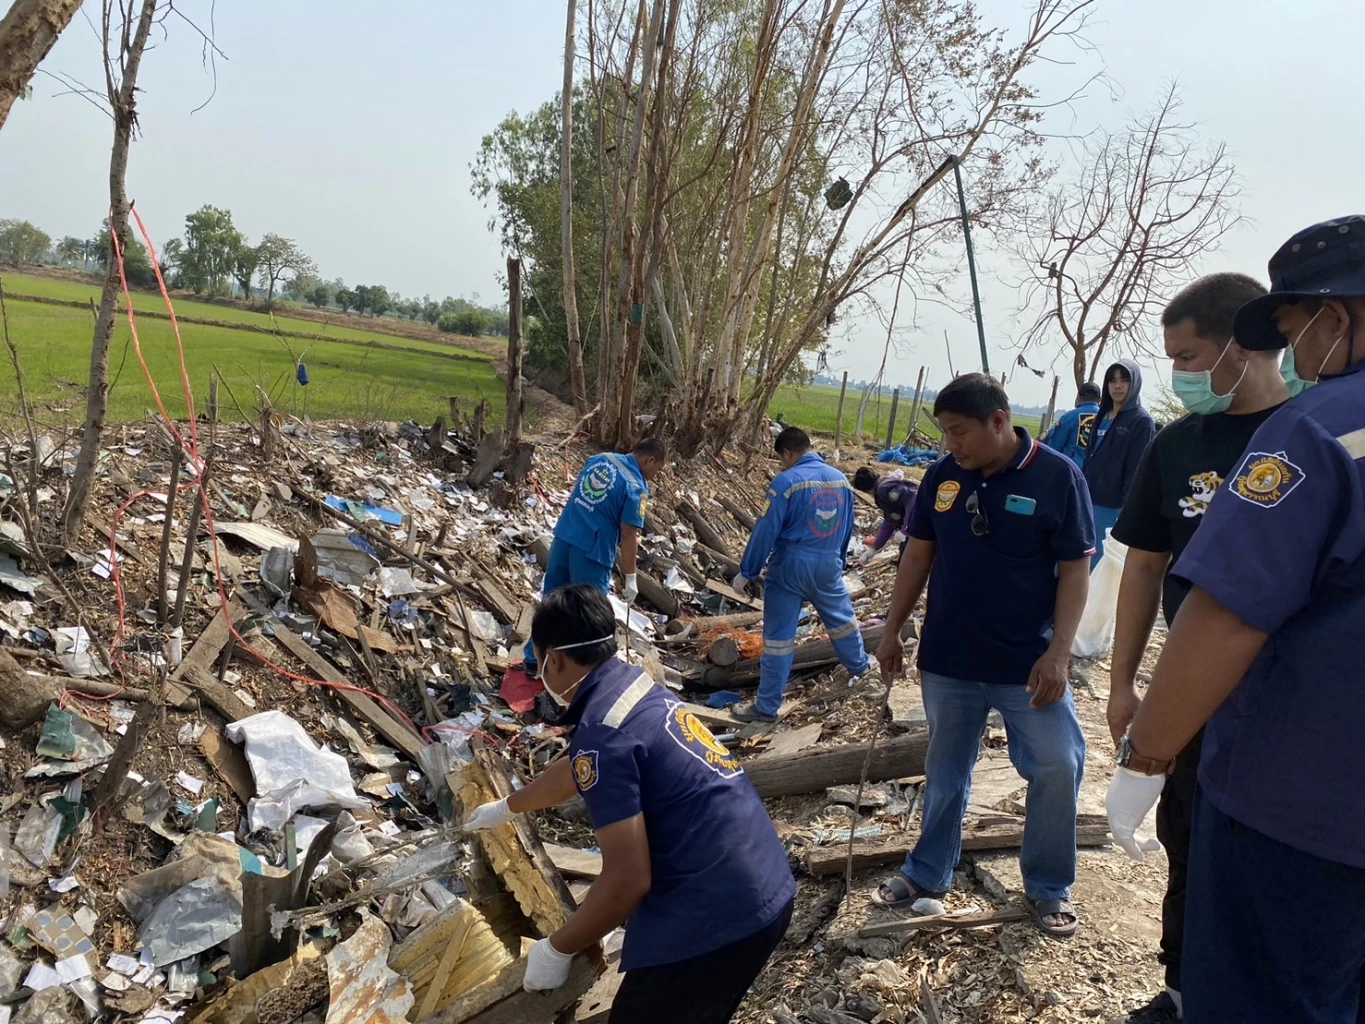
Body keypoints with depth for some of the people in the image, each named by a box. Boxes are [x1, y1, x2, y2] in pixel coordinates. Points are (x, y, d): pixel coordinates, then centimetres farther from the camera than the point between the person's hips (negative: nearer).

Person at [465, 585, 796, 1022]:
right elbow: (573, 772, 28)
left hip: (714, 918, -8)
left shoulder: (602, 733, -19)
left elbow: (628, 880, -20)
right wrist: (507, 807, 44)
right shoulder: (636, 686, 9)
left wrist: (557, 950, -4)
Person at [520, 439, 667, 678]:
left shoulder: (600, 458, 9)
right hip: (592, 550, -7)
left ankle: (534, 660, 29)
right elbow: (628, 536, -15)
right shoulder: (636, 487, -13)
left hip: (563, 537, 7)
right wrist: (631, 578, -9)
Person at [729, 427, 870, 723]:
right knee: (841, 617, 28)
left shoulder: (786, 482, -16)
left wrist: (746, 572, -8)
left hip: (790, 566, -5)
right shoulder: (841, 479, 4)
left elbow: (765, 532, -16)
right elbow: (847, 529, 14)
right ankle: (859, 665, 52)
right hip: (828, 566, 5)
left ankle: (767, 707, 5)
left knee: (779, 634, 1)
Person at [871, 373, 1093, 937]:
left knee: (1058, 769, 4)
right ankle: (927, 873, 32)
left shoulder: (1057, 476, -12)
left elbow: (1075, 569, -10)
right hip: (948, 658, 3)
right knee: (945, 773, 16)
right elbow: (918, 555, 7)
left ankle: (1049, 887, 25)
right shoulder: (942, 475, -2)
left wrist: (1058, 652, -16)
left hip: (1028, 662, -2)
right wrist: (892, 629, 8)